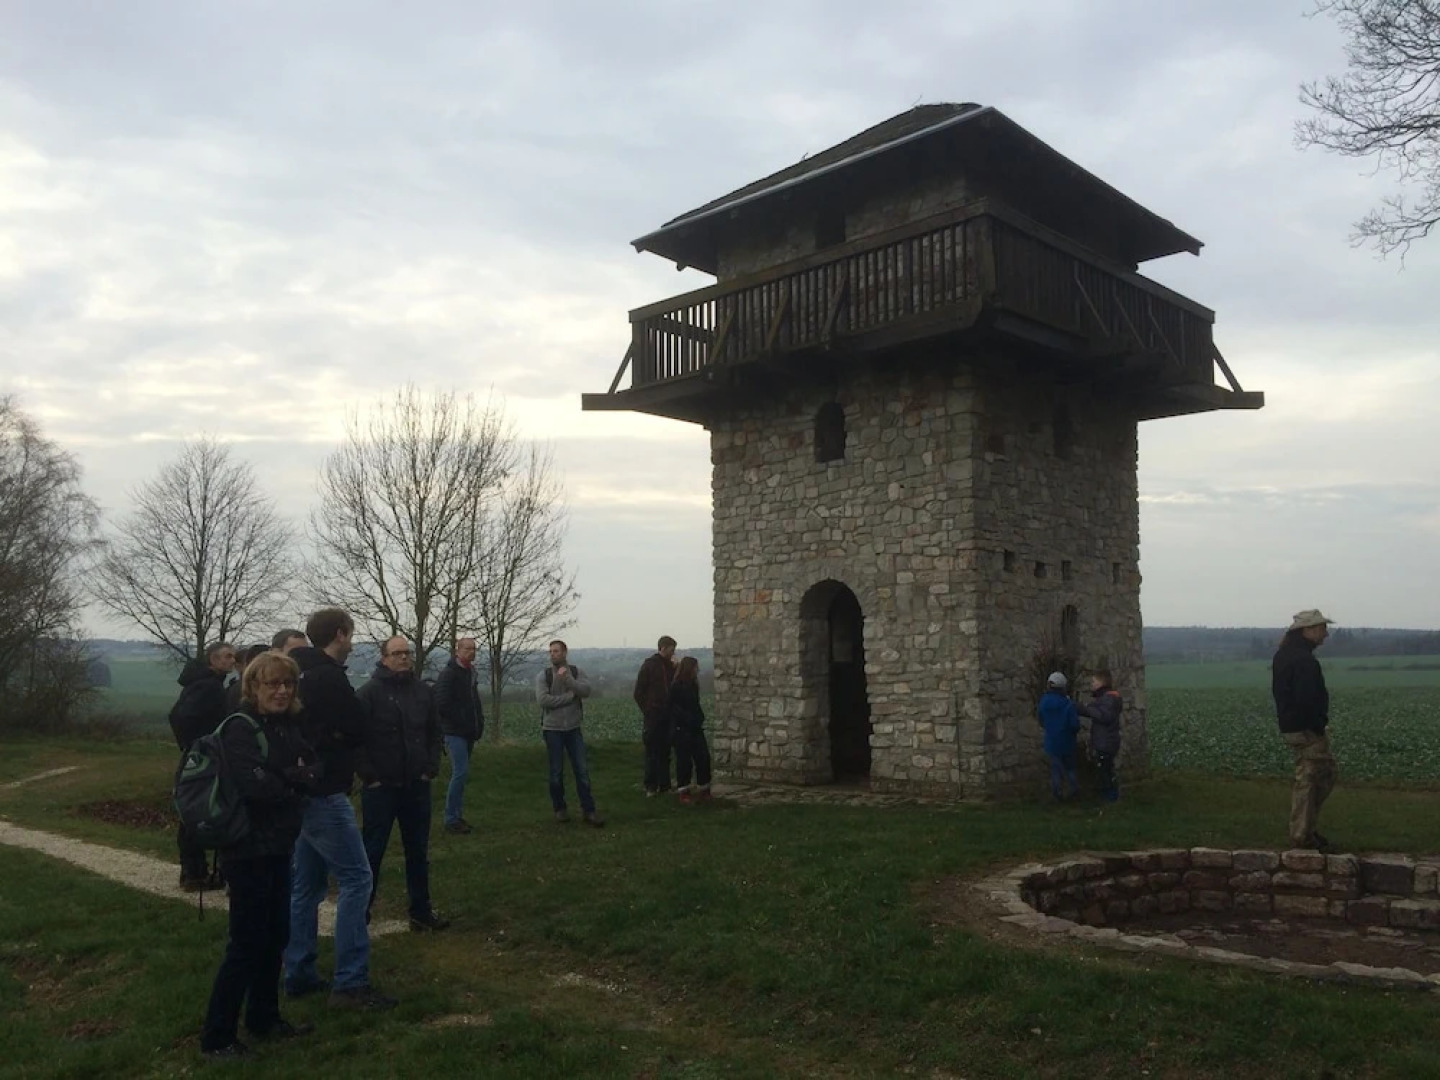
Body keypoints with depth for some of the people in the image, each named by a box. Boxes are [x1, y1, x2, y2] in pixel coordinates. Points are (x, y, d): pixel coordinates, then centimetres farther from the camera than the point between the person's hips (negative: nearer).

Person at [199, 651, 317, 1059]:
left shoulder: (287, 727, 9)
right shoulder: (241, 729, -16)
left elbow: (311, 773, 6)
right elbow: (256, 784, -28)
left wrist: (295, 777, -16)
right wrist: (294, 782, -10)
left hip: (277, 847, 8)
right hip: (248, 849, -8)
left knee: (276, 935, 16)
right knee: (248, 942, -3)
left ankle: (263, 1017, 30)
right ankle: (217, 1037, 9)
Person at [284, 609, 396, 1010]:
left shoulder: (302, 674, 12)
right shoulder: (329, 677, -17)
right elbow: (358, 730, -11)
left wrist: (326, 735, 5)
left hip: (304, 790, 10)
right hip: (324, 793, -10)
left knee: (306, 884, 15)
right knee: (356, 878, -7)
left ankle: (299, 974, 21)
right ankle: (350, 983, -7)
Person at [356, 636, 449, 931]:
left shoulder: (423, 692, 6)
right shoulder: (369, 693, -9)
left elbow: (435, 732, 14)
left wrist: (432, 768, 5)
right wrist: (368, 776, -12)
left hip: (417, 786, 5)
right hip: (380, 787, -5)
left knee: (418, 851, 12)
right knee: (372, 851, 5)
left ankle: (421, 911, 22)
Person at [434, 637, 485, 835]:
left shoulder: (471, 673, 14)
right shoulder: (449, 674, -12)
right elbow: (442, 703, -19)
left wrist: (479, 723, 11)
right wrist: (459, 721, -13)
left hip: (468, 734, 8)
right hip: (455, 733, -8)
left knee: (459, 774, 13)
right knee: (461, 772, -13)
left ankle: (456, 816, 19)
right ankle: (451, 819, -7)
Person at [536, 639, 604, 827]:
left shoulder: (576, 672, 2)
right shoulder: (543, 675, -3)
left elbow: (586, 691, -15)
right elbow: (543, 699, -17)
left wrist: (567, 678, -27)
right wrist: (570, 695, -14)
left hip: (573, 728, 1)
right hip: (552, 729, -1)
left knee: (582, 770, 0)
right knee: (556, 771, 7)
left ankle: (588, 810, 4)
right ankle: (559, 808, 22)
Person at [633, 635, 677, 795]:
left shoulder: (670, 666, 10)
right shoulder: (649, 665, -4)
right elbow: (638, 692, -4)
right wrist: (647, 710, -7)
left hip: (667, 716, 5)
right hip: (653, 716, -5)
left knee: (665, 752, 9)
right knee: (652, 752, -1)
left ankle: (664, 785, 15)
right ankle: (651, 786, 3)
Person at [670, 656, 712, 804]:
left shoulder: (693, 685, 12)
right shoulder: (676, 687, -10)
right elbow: (675, 709, -12)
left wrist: (700, 718, 1)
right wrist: (690, 719, -19)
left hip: (696, 729, 7)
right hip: (682, 729, -7)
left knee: (703, 758, 3)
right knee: (684, 760, -2)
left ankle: (704, 790, 11)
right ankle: (684, 793, 7)